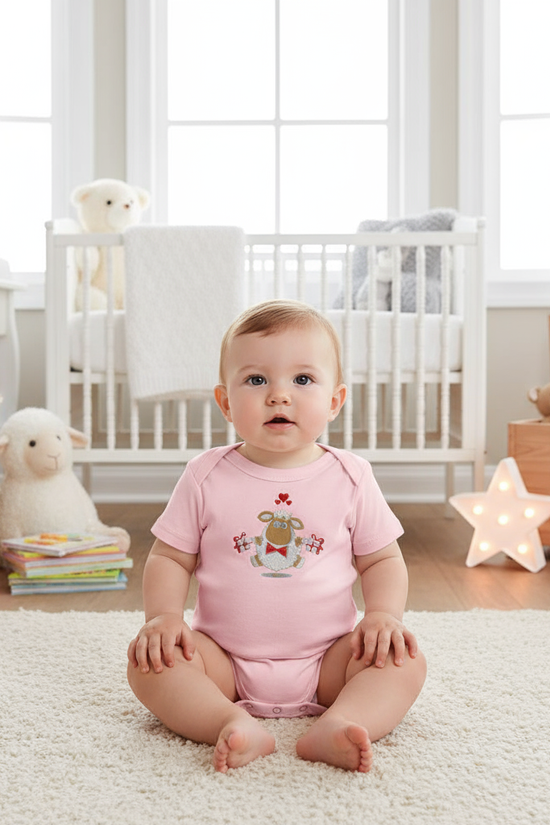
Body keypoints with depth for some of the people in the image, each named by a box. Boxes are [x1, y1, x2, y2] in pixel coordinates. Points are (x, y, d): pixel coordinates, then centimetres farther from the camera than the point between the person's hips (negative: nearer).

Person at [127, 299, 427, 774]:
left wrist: (385, 613, -13)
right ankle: (234, 725, -37)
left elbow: (382, 559, 6)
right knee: (150, 661, -23)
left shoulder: (350, 478, -1)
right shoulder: (207, 477, -2)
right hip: (225, 660, 0)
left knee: (404, 661, -21)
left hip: (326, 661, 1)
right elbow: (170, 557, 3)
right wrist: (163, 615, -16)